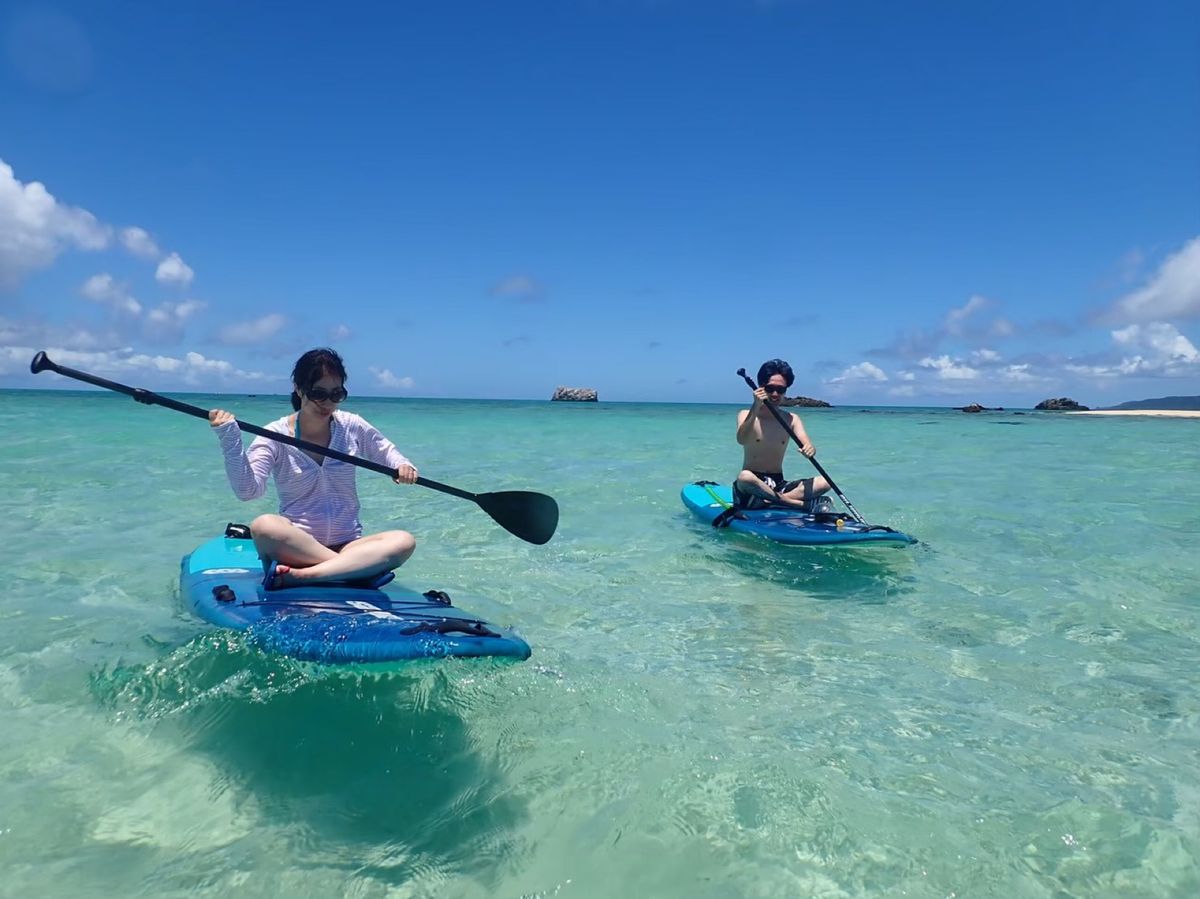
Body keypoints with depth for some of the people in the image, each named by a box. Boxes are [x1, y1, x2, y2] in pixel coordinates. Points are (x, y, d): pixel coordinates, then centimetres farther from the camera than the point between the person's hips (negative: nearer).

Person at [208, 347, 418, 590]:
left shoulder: (352, 426, 4)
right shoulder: (275, 436, -4)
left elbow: (385, 450, 21)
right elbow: (248, 490, -15)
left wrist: (401, 465, -2)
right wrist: (230, 438, -26)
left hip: (348, 545, 3)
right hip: (295, 546, -2)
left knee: (404, 541, -27)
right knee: (263, 526, -36)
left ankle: (297, 576, -35)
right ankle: (358, 570, -30)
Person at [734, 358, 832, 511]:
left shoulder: (792, 419, 7)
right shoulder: (747, 415, -3)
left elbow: (806, 444, -9)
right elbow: (742, 440, -24)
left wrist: (810, 449, -34)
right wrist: (756, 407, -36)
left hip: (778, 486, 4)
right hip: (751, 487, -4)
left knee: (824, 483, -17)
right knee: (745, 477, -39)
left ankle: (767, 501, -28)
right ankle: (803, 504, -28)